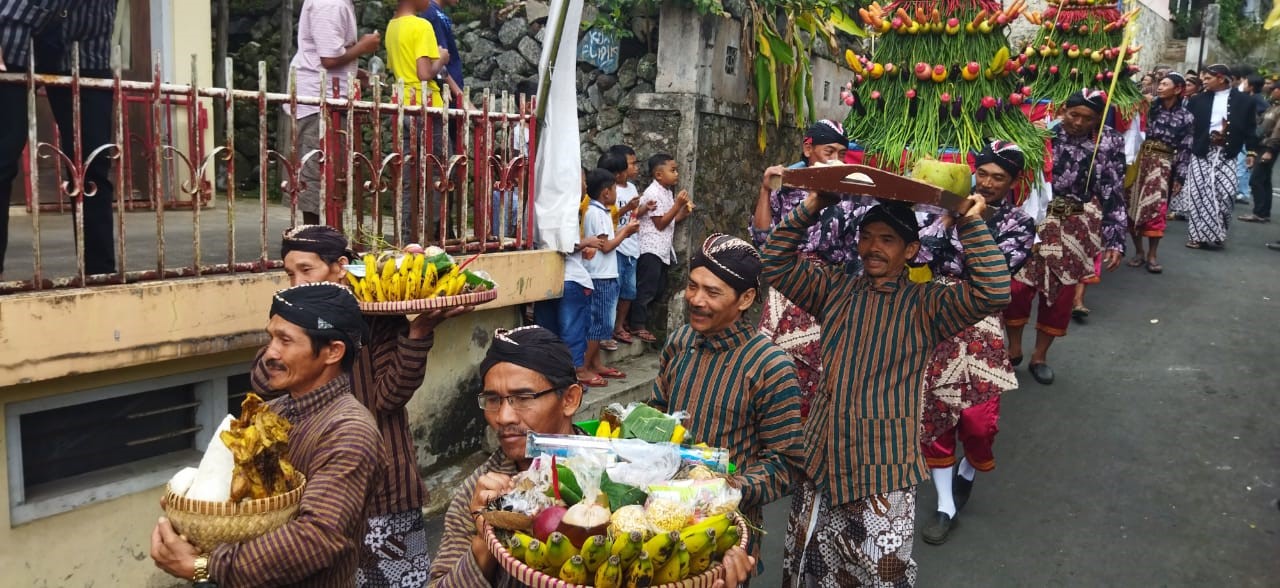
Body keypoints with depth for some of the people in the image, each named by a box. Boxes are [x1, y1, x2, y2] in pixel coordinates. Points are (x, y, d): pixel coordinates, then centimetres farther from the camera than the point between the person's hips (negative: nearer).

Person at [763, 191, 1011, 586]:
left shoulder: (925, 305, -3)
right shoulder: (835, 289, 8)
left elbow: (993, 292, -17)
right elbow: (776, 263, 6)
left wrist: (971, 223, -17)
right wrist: (810, 209, -3)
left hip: (883, 468, -4)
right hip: (820, 457, 4)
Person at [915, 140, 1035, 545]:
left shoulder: (1019, 225, 3)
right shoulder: (948, 208, 4)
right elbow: (917, 254, -7)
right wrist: (946, 218, -14)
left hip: (980, 327, -1)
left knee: (978, 418, -7)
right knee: (934, 410, 1)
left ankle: (967, 474, 29)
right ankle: (946, 506, 14)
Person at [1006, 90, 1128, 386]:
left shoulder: (1110, 144, -2)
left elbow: (1113, 195, 0)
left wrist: (1115, 239, -6)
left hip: (1077, 227, 2)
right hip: (1035, 219, -1)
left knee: (1062, 292, 8)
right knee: (1017, 284, -6)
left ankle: (1040, 356, 26)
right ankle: (1013, 348, 19)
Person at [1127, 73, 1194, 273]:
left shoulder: (1185, 117, 4)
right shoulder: (1150, 106, 5)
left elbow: (1185, 149, 3)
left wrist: (1180, 177, 0)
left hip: (1163, 164, -1)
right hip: (1140, 159, 1)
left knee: (1155, 208, -5)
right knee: (1133, 205, 2)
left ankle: (1152, 255, 6)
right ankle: (1139, 251, 16)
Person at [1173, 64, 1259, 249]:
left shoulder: (1243, 100, 4)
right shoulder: (1198, 100, 4)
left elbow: (1249, 128, 7)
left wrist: (1250, 151, 4)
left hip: (1226, 153, 0)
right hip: (1202, 152, 0)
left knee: (1223, 194, -4)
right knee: (1199, 194, -3)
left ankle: (1216, 234, 9)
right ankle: (1198, 234, 4)